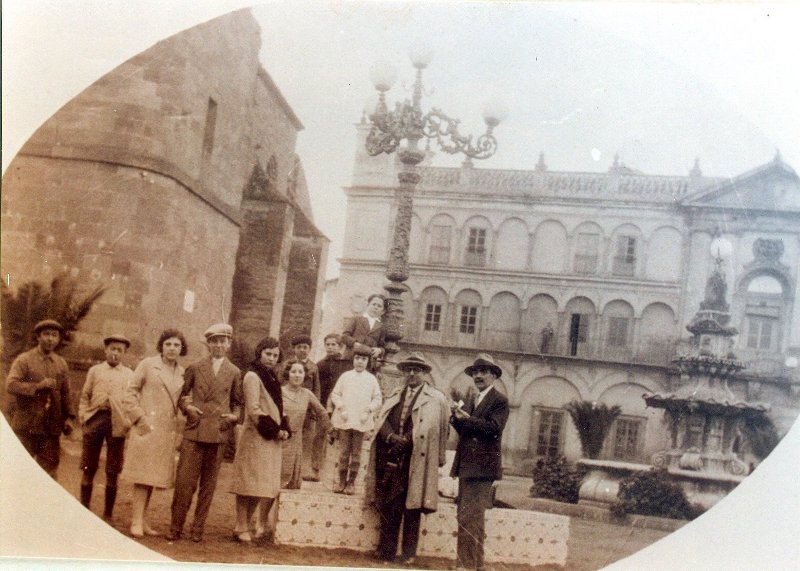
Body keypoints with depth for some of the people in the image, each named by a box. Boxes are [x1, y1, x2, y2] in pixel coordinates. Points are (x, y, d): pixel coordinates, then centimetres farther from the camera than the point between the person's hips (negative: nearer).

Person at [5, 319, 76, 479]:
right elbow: (10, 385, -12)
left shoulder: (61, 363, 13)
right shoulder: (24, 360, -1)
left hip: (51, 426, 4)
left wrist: (69, 417, 4)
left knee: (49, 470, 5)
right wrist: (38, 386, -19)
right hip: (26, 425, -4)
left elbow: (66, 392, 14)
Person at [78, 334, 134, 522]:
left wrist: (128, 422, -4)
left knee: (112, 473, 2)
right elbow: (85, 396, 14)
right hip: (95, 420, 1)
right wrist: (82, 416, 0)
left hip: (117, 424, 0)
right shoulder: (95, 371, 15)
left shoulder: (129, 375, 14)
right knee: (88, 469, 3)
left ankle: (108, 514, 10)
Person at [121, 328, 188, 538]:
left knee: (152, 477, 8)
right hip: (147, 427, -5)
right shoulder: (148, 365, -1)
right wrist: (140, 419, -10)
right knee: (143, 476, -6)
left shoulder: (182, 372, 13)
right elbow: (130, 394, -2)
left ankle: (142, 521, 14)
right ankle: (136, 522, -3)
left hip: (167, 432, 5)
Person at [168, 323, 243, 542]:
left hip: (219, 433, 1)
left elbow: (237, 402, 18)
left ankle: (198, 528, 14)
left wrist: (234, 416, -2)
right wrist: (187, 407, -7)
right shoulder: (195, 368, 9)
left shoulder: (234, 372, 11)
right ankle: (175, 528, 6)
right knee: (184, 481, -4)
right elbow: (181, 394, 13)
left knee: (208, 483, 5)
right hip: (194, 431, -1)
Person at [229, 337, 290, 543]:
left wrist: (284, 429, 5)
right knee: (249, 484, -4)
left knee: (261, 487, 9)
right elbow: (253, 410, -16)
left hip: (271, 440, 9)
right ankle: (242, 528, 1)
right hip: (255, 438, -9)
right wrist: (274, 430, -14)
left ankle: (245, 526, 15)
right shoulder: (253, 376, -9)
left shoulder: (270, 377, 17)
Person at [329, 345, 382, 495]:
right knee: (343, 451, 2)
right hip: (344, 420, 0)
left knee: (356, 453, 2)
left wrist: (368, 411, -7)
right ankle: (342, 481, 11)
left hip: (361, 422, 0)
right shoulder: (345, 376, 7)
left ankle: (351, 482, 9)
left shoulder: (371, 379, 6)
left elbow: (377, 399, 7)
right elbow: (335, 394, 8)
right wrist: (341, 408, -5)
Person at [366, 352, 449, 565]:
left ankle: (408, 554, 7)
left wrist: (405, 441, -11)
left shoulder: (436, 399, 4)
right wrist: (391, 438, -11)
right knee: (388, 507, 4)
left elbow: (430, 429, -4)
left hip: (416, 461, -4)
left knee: (412, 508, 0)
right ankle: (386, 551, 12)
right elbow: (382, 421, 8)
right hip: (390, 459, 4)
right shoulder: (394, 395, 17)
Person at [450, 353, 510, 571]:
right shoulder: (472, 402, 20)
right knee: (463, 517, 12)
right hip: (466, 466, 9)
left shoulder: (499, 401, -5)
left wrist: (466, 418, -21)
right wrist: (457, 418, -3)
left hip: (481, 467, -9)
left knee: (471, 518, -12)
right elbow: (466, 431, 15)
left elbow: (493, 428, -18)